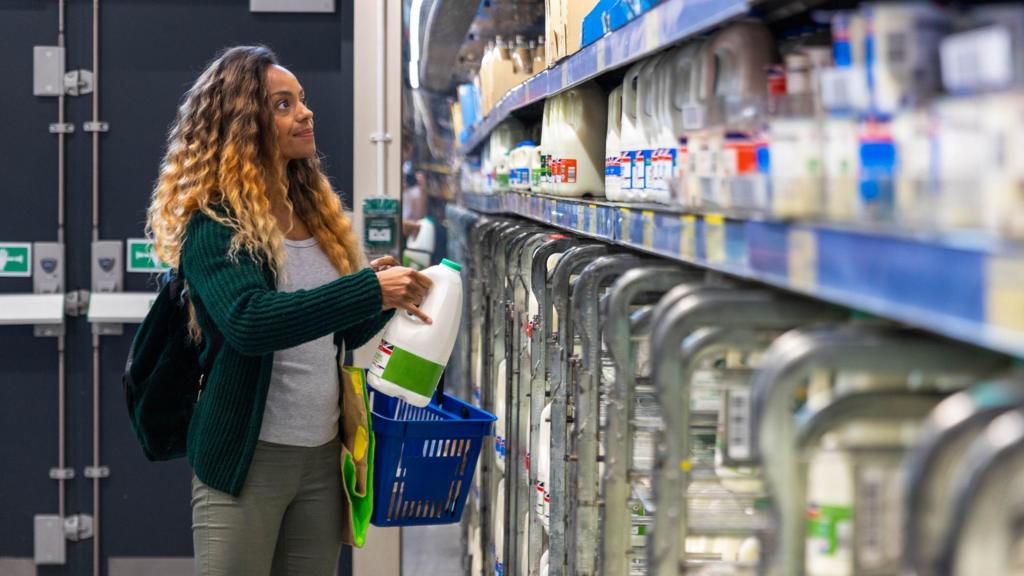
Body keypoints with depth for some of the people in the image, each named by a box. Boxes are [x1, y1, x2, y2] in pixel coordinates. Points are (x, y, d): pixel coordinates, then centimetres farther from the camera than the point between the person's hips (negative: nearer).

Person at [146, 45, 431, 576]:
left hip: (323, 454, 6)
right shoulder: (214, 224, -11)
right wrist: (370, 289, -30)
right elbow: (249, 321, -27)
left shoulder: (315, 214, 11)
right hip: (246, 458, -6)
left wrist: (385, 295, -3)